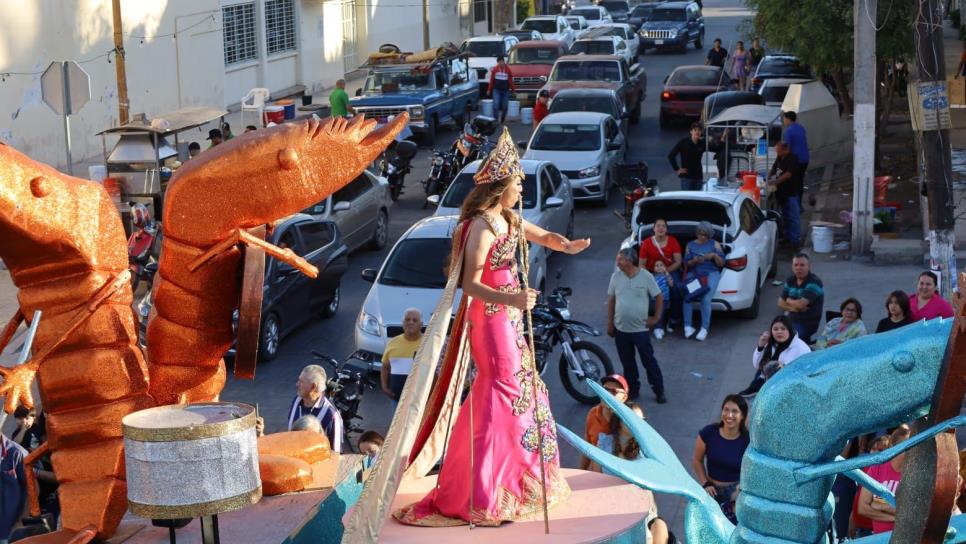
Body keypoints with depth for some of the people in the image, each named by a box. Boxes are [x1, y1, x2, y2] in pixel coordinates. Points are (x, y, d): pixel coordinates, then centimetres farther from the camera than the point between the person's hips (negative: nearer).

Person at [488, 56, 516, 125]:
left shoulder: (508, 70, -1)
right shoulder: (495, 69, 0)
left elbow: (510, 81, 2)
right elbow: (491, 80, 4)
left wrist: (513, 89, 1)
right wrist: (489, 89, 6)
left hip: (505, 90, 1)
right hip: (496, 90, -1)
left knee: (504, 106, 5)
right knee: (496, 105, -12)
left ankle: (502, 120, 20)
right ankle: (496, 120, -8)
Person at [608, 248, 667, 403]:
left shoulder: (646, 276, -11)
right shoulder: (616, 276, -2)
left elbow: (659, 297, -1)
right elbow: (611, 300, 6)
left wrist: (656, 317, -2)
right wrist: (610, 323, 6)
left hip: (640, 328, -3)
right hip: (620, 329, 3)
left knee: (649, 361, 2)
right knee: (627, 362, 13)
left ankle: (659, 391, 12)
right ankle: (633, 390, 27)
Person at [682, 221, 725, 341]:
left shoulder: (715, 244, 14)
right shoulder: (690, 245, 17)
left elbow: (722, 263, 9)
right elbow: (686, 263, 8)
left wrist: (714, 256, -9)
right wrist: (695, 261, -13)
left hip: (711, 273, -1)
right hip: (694, 273, 1)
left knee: (706, 299, -28)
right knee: (686, 296, -28)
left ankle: (704, 329, -21)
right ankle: (687, 327, -20)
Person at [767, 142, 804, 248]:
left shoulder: (792, 159, -16)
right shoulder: (779, 158, 9)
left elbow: (788, 174, -23)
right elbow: (773, 169, 19)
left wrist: (774, 182, -25)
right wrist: (767, 178, 1)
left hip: (792, 193, -8)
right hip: (782, 192, 8)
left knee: (794, 217, -7)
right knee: (786, 216, 15)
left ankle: (796, 240, -5)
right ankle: (788, 237, 24)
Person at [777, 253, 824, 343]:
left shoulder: (814, 282, -15)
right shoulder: (790, 281, 8)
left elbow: (801, 304, -23)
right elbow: (780, 303, 7)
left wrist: (789, 301, -2)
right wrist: (793, 307, -13)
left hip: (807, 323, -7)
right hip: (791, 319, 7)